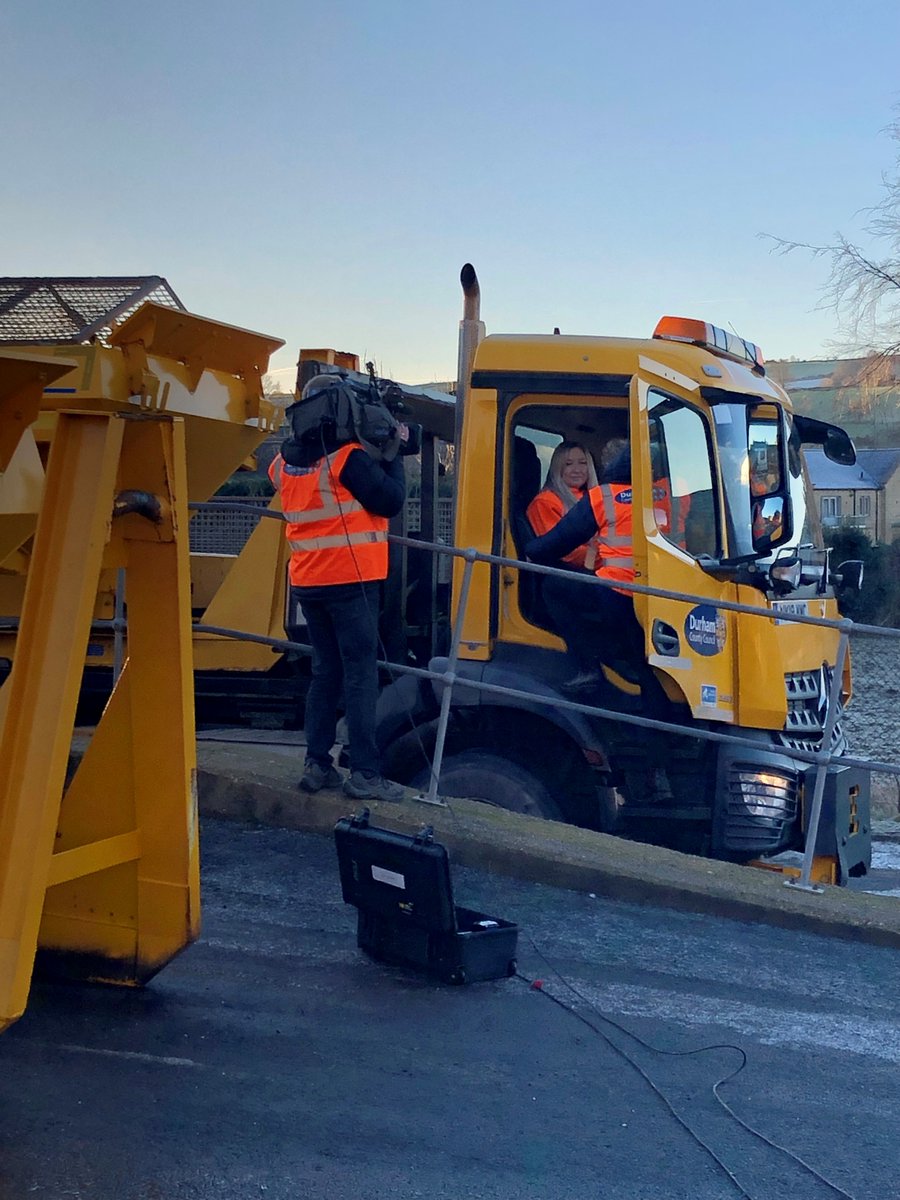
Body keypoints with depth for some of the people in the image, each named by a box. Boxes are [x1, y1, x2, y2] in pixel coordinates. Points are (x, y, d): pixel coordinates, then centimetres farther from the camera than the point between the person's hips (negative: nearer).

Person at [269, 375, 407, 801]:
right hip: (349, 579, -7)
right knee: (361, 674, -4)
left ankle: (317, 764, 13)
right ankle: (365, 774, -5)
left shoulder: (286, 461, 8)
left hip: (307, 582, 7)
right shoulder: (349, 457, -13)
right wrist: (392, 457, 3)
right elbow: (390, 501, -11)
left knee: (325, 671, 15)